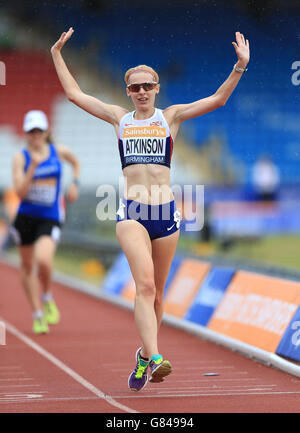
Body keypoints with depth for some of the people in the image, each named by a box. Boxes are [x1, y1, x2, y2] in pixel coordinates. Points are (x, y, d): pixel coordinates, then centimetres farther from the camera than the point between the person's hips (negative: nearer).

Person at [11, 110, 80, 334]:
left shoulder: (59, 151, 2)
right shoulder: (20, 158, -4)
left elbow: (76, 162, 25)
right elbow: (20, 192, -14)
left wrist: (75, 183, 10)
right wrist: (33, 166, -22)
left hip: (51, 218, -1)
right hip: (26, 217, 2)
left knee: (43, 259, -26)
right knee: (27, 265, 12)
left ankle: (48, 299, 3)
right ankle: (38, 315, 28)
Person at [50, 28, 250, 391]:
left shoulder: (170, 117, 10)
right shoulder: (119, 118, 12)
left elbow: (217, 100, 4)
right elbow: (74, 94, 16)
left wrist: (240, 66, -6)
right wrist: (57, 55, 17)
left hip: (165, 212, 1)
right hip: (131, 213, -1)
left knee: (156, 291, 10)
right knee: (145, 285, -19)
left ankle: (144, 354, 30)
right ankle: (154, 359, -30)